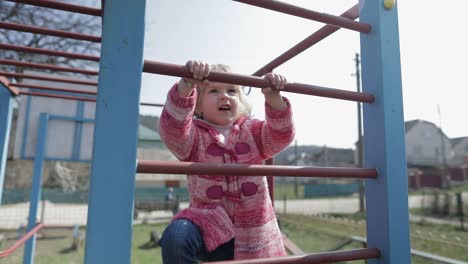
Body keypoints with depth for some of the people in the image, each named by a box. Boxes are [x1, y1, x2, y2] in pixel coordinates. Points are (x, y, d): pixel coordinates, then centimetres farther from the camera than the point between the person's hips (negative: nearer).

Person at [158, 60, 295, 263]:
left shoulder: (252, 131, 6)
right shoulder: (194, 134, -2)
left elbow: (281, 136, -12)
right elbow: (171, 128, -24)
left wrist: (274, 99, -29)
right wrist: (185, 87, -41)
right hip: (210, 223, -2)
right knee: (176, 237, -31)